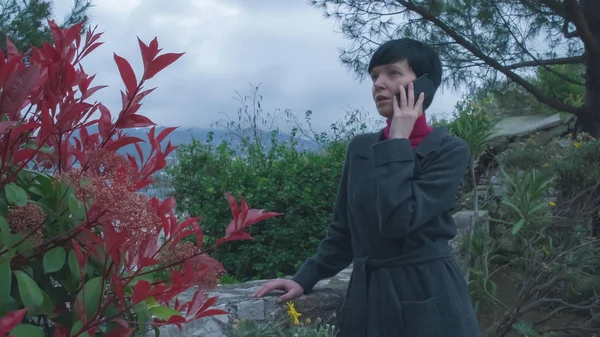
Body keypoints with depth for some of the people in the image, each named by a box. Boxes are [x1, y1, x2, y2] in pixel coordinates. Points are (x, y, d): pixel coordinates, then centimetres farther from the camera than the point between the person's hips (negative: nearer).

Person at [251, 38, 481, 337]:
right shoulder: (360, 147, 5)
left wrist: (398, 142, -15)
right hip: (367, 297, 5)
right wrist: (305, 278, 7)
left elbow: (398, 220, -22)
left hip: (428, 297, -4)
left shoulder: (450, 150, -9)